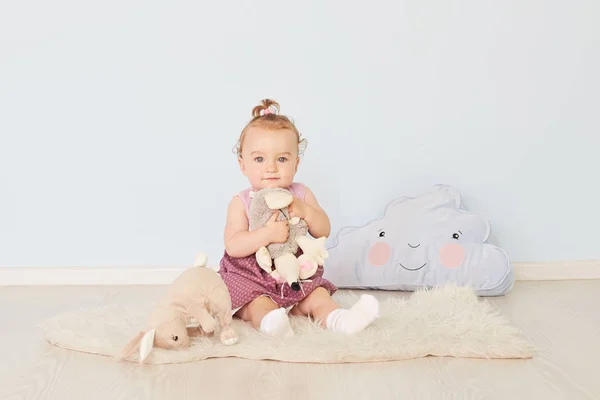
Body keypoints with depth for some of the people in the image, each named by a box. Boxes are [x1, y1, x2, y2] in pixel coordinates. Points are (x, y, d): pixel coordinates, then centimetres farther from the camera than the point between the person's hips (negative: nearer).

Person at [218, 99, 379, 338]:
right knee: (258, 305, -32)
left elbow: (324, 231, -1)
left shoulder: (301, 194, 3)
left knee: (318, 297, -15)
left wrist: (306, 212, -22)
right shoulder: (241, 203, -7)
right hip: (251, 278, -5)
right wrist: (267, 234, -33)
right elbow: (233, 247, -18)